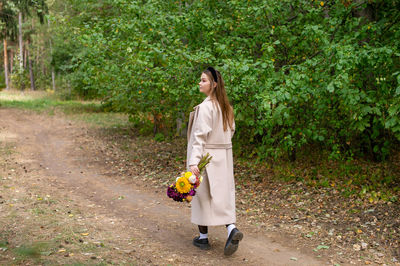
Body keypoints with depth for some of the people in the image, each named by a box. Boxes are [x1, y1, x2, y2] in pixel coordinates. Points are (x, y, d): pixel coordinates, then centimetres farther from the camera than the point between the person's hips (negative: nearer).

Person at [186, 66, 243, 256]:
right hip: (224, 156, 7)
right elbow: (231, 130, 16)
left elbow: (200, 135, -23)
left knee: (203, 194, 6)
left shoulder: (205, 107, -17)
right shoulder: (225, 106, 8)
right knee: (222, 193, 12)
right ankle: (231, 228, -7)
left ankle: (203, 237, 16)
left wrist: (193, 162, -25)